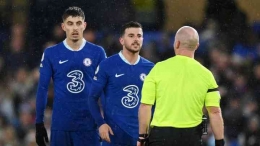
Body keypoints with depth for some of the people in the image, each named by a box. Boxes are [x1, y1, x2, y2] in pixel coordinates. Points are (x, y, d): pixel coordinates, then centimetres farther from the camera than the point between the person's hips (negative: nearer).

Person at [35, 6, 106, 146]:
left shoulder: (97, 52, 3)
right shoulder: (51, 54, 2)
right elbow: (42, 89, 4)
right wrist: (39, 123, 1)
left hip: (89, 124, 0)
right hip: (60, 124, 0)